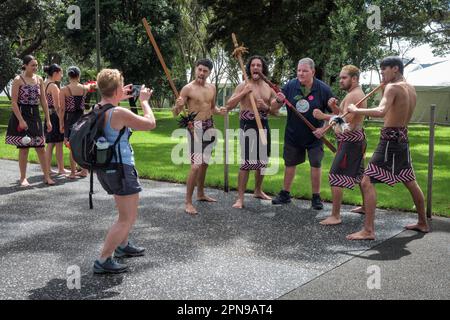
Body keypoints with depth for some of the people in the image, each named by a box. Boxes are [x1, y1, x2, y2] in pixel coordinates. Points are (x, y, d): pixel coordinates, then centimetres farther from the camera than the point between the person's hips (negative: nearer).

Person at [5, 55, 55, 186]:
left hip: (35, 116, 4)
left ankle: (47, 176, 11)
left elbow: (43, 101, 10)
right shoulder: (18, 80, -8)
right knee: (24, 148, 1)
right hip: (22, 116, -4)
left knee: (41, 147, 5)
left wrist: (48, 120, 6)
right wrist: (21, 120, -19)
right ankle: (23, 178, 12)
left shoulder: (39, 80, 7)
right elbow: (14, 102, -11)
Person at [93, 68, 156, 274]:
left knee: (128, 208, 29)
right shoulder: (120, 113, -22)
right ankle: (103, 261, -1)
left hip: (103, 168, 10)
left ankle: (123, 246, 42)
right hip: (120, 169, -10)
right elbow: (151, 123, -12)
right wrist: (144, 100, 0)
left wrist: (120, 99, 23)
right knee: (127, 218, 0)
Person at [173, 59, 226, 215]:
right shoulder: (188, 88, -9)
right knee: (196, 165, -15)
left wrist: (219, 110, 0)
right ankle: (188, 202, -9)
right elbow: (176, 113, -10)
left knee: (204, 163, 15)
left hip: (209, 126, 7)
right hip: (195, 127, -7)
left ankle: (201, 194, 31)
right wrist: (178, 106, -33)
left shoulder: (212, 87, 9)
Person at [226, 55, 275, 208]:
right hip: (248, 125, -6)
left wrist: (266, 107, -9)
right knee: (246, 162, -11)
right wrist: (244, 93, -20)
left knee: (262, 161, 15)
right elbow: (228, 106, -11)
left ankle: (258, 191, 34)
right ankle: (240, 198, -6)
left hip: (264, 125, 6)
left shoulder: (269, 88, 10)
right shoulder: (243, 86, -4)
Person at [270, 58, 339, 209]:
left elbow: (336, 112, -6)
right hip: (293, 134, 2)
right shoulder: (290, 86, -7)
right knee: (289, 164, 14)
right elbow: (273, 107, -2)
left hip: (314, 135, -2)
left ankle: (316, 197, 17)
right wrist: (279, 100, -25)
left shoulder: (323, 89, -11)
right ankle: (285, 194, 29)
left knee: (316, 165, 2)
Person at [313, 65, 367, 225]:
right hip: (357, 138, 11)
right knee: (359, 174, 22)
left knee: (335, 177, -11)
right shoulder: (358, 93, 17)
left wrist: (324, 116, -28)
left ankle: (335, 216, -10)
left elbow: (346, 120, -28)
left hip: (349, 140, -11)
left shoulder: (353, 95, -17)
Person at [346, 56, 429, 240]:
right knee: (411, 182, 21)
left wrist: (356, 110, -22)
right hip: (403, 139, 9)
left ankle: (368, 230, -14)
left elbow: (381, 112, -30)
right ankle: (423, 223, 35)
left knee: (367, 182, -10)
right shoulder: (411, 89, 13)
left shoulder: (392, 88, -13)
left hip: (390, 140, -9)